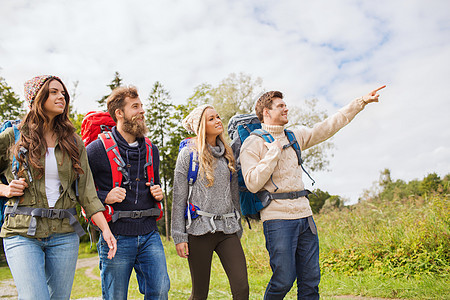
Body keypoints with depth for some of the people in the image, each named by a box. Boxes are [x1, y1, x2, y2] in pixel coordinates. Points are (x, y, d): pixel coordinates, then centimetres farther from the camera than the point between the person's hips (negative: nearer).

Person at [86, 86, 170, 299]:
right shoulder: (98, 149, -6)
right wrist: (103, 197, -16)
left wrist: (158, 193, 5)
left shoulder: (151, 150, 13)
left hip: (149, 235, 4)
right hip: (115, 237, -4)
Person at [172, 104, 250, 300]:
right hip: (199, 230, -4)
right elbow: (179, 198, -3)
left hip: (227, 229, 4)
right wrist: (179, 236, -8)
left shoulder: (227, 154, 13)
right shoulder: (188, 153, -1)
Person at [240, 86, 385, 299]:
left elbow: (328, 127, 17)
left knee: (311, 279, 8)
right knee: (284, 280, -5)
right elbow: (253, 184, -14)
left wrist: (361, 102, 16)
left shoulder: (295, 137, 15)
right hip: (278, 219, -6)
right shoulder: (253, 144, -3)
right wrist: (274, 152, -13)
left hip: (304, 216, 6)